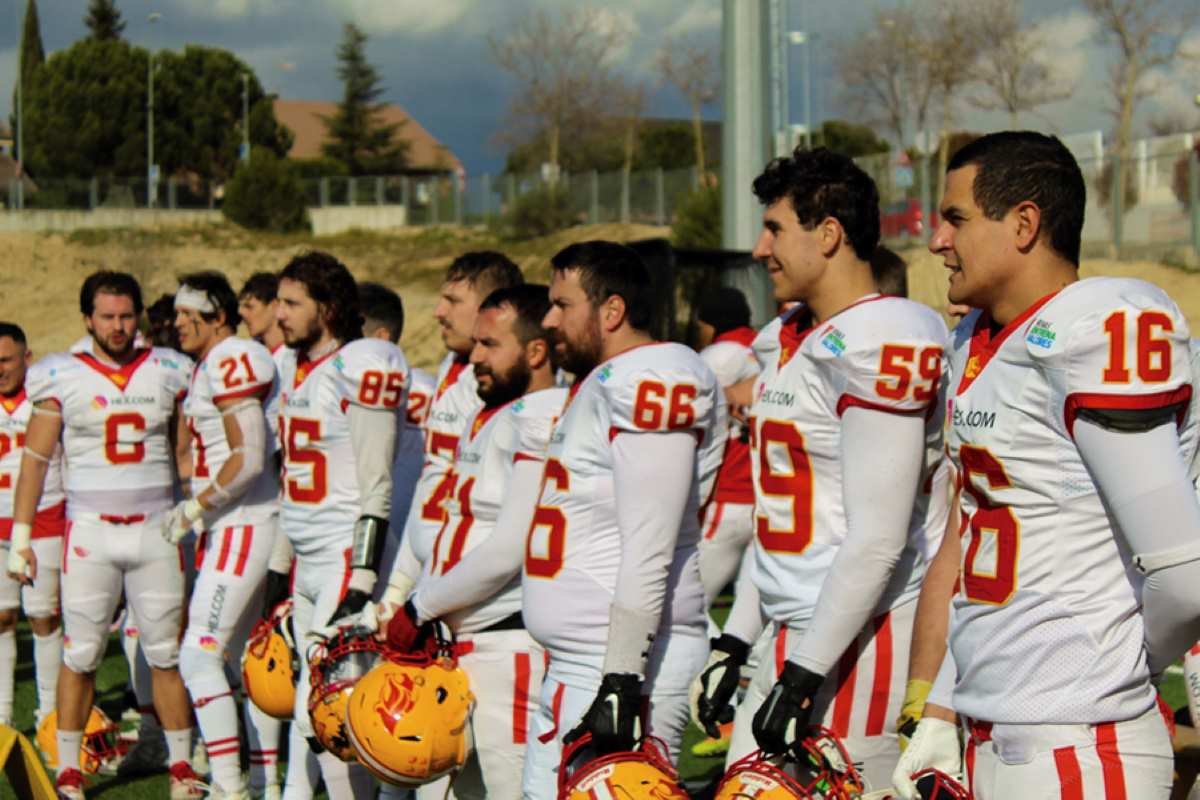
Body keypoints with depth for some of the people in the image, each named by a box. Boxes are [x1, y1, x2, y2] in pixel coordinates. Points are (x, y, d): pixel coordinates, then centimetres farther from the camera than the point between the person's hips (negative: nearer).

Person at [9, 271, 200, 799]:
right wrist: (21, 536, -2)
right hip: (90, 531, -1)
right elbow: (35, 459, 2)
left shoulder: (167, 373, 5)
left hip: (156, 529, 1)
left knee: (167, 652, 3)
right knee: (81, 653, 0)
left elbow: (186, 455, 12)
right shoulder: (62, 378, 0)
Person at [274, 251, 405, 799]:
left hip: (347, 561, -8)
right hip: (307, 563, 8)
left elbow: (374, 488, -16)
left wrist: (361, 579, -19)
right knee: (312, 705, 12)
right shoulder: (293, 366, 13)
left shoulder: (362, 367, -13)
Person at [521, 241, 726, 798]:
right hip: (574, 670, 10)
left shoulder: (647, 381, -14)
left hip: (621, 669, -10)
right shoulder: (602, 384, 19)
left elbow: (648, 555, -21)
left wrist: (620, 684, -24)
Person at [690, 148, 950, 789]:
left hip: (861, 641, -9)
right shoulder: (788, 344, 15)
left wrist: (804, 674, -19)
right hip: (795, 640, 9)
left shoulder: (878, 347, -16)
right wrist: (734, 642, 18)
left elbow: (877, 542, -20)